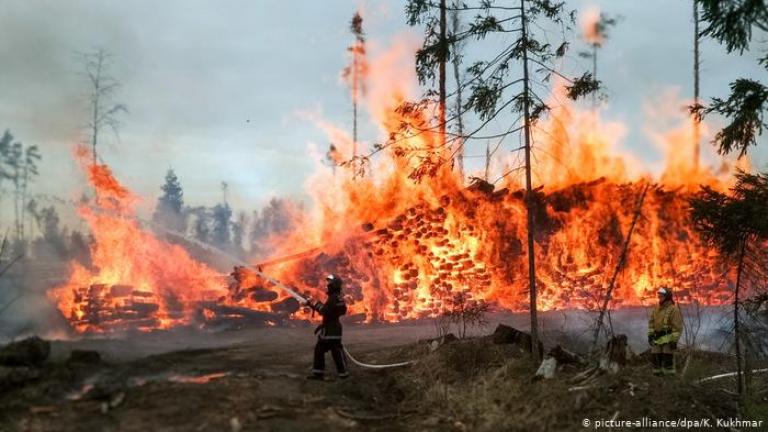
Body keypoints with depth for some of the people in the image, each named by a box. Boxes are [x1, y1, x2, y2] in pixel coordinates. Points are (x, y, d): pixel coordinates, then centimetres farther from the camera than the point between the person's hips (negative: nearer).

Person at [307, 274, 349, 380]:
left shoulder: (334, 298, -18)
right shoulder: (335, 297, 13)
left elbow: (326, 311, -25)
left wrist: (318, 306, -9)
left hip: (332, 329, -11)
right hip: (327, 329, 11)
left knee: (336, 351, -4)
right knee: (319, 349, 13)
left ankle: (343, 372, 4)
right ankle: (318, 373, 18)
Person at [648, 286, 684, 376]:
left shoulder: (674, 309, -10)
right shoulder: (656, 308, 11)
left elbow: (677, 327, -12)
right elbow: (651, 321, 13)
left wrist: (674, 341, -16)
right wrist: (650, 334, 4)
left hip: (668, 339, -7)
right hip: (657, 339, 7)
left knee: (668, 359, -4)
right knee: (655, 358, 7)